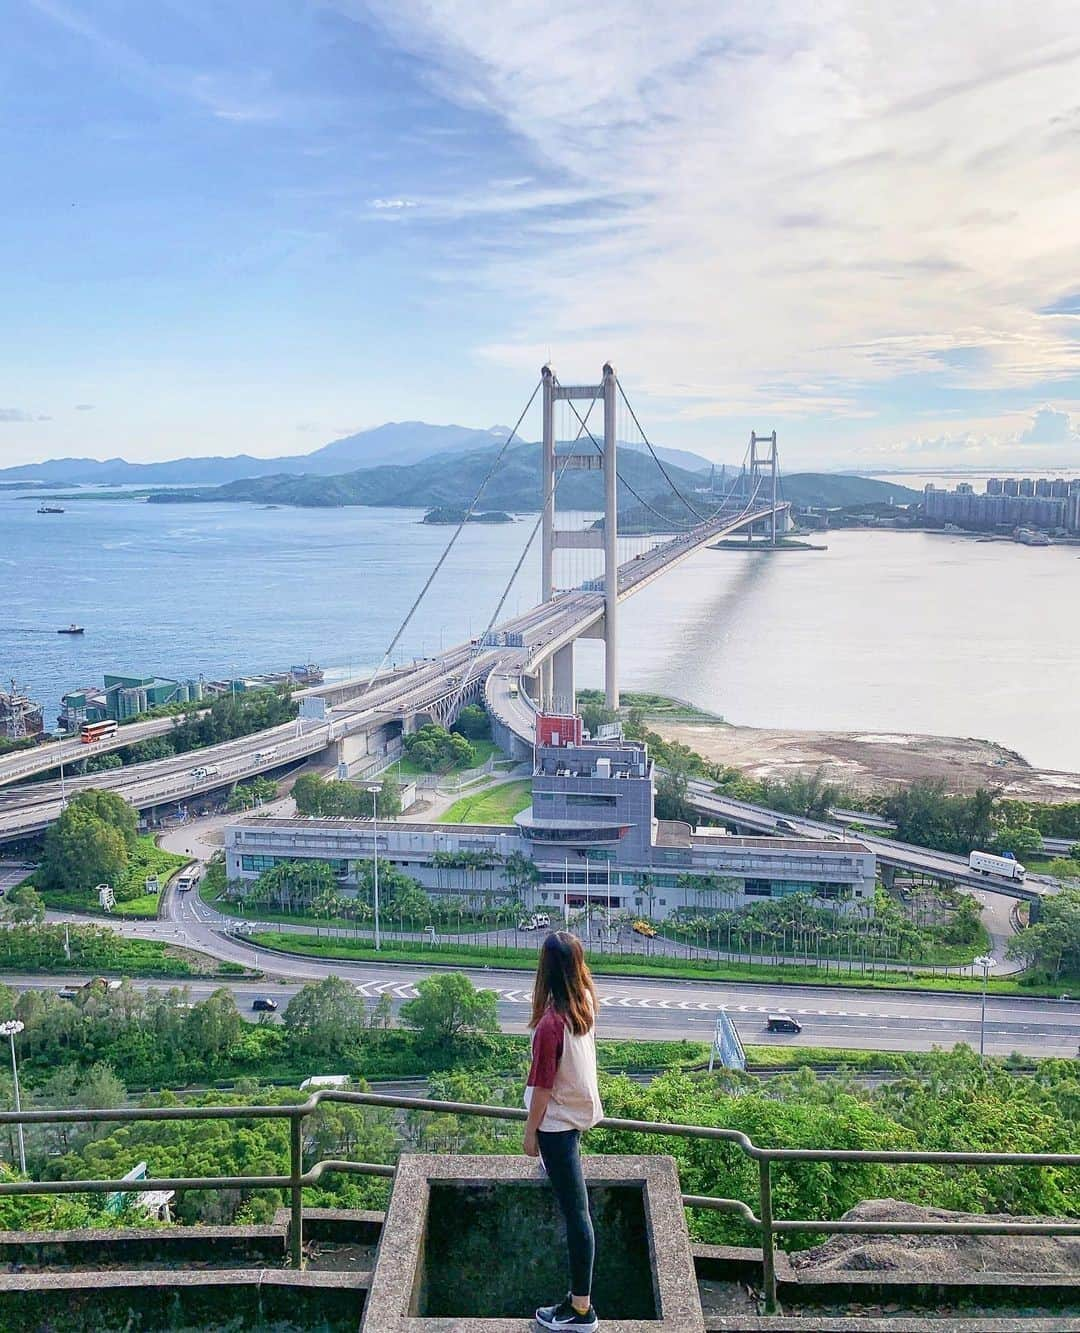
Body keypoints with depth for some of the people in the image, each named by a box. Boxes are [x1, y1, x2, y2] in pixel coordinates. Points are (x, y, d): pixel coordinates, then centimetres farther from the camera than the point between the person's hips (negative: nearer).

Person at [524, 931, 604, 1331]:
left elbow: (543, 1087, -23)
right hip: (581, 1108, 9)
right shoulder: (585, 1003, -12)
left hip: (558, 1121, -9)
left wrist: (531, 1131, -12)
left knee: (575, 1210, -5)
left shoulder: (550, 1023, -31)